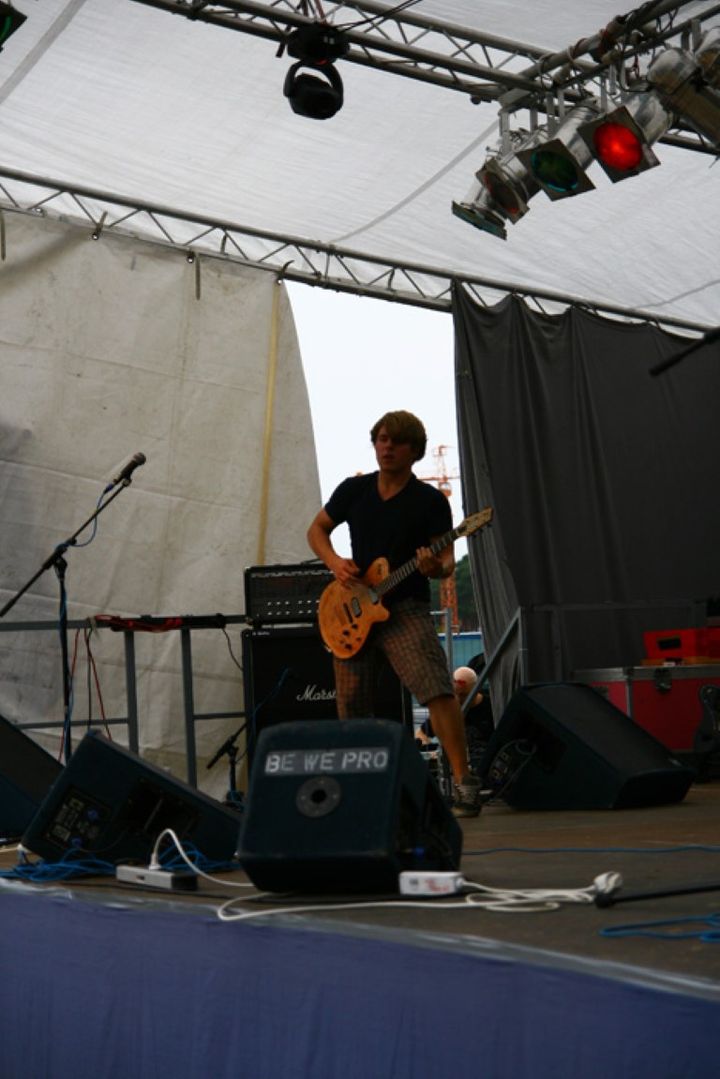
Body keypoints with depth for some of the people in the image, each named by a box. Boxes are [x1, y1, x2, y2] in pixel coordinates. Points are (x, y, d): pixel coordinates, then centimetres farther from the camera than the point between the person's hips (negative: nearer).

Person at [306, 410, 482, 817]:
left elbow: (447, 561, -4)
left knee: (438, 691, -22)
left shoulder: (430, 500, -3)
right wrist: (335, 562, -2)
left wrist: (436, 567, -28)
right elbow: (317, 529, 18)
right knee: (350, 708, 6)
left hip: (405, 607, -4)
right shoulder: (354, 490, 7)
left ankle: (464, 783, -19)